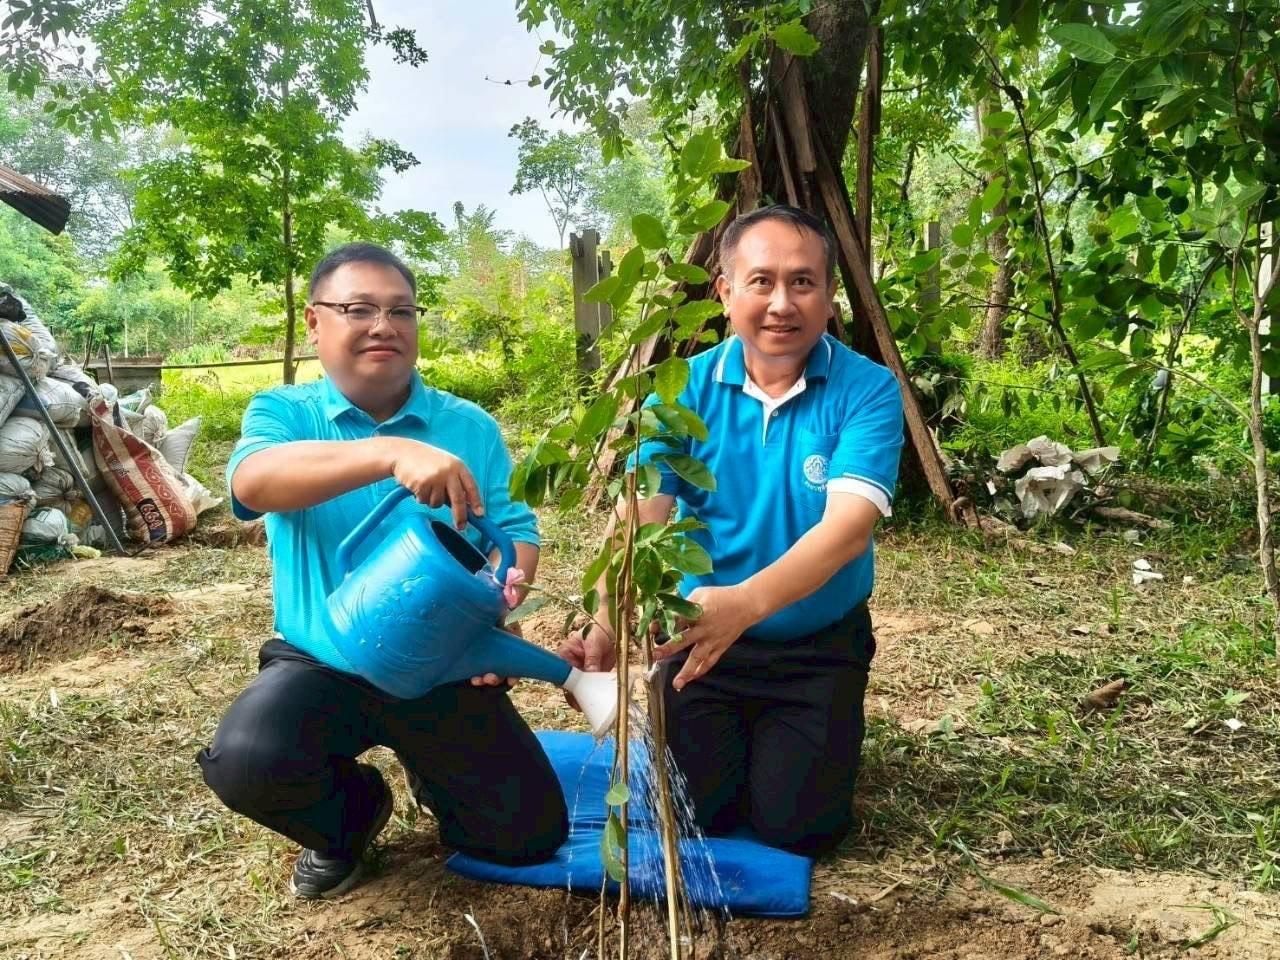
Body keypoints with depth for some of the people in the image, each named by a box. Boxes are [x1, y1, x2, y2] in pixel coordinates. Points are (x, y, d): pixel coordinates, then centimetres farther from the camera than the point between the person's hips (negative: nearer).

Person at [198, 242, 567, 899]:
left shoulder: (470, 426, 0)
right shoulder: (282, 413, -5)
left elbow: (515, 532, -4)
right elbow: (254, 480, -28)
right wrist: (393, 454, -44)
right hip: (322, 664, -1)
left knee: (532, 833, -2)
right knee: (244, 764, -30)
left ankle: (434, 773, 33)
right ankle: (351, 811, 7)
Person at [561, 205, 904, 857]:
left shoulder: (868, 391, -15)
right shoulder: (686, 390, -8)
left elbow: (848, 525, -28)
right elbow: (639, 516, -18)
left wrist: (745, 604, -46)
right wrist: (608, 626, -37)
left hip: (820, 646, -1)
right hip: (703, 638, 2)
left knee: (795, 824, -9)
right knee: (690, 815, -5)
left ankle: (822, 734, 25)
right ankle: (732, 732, 28)